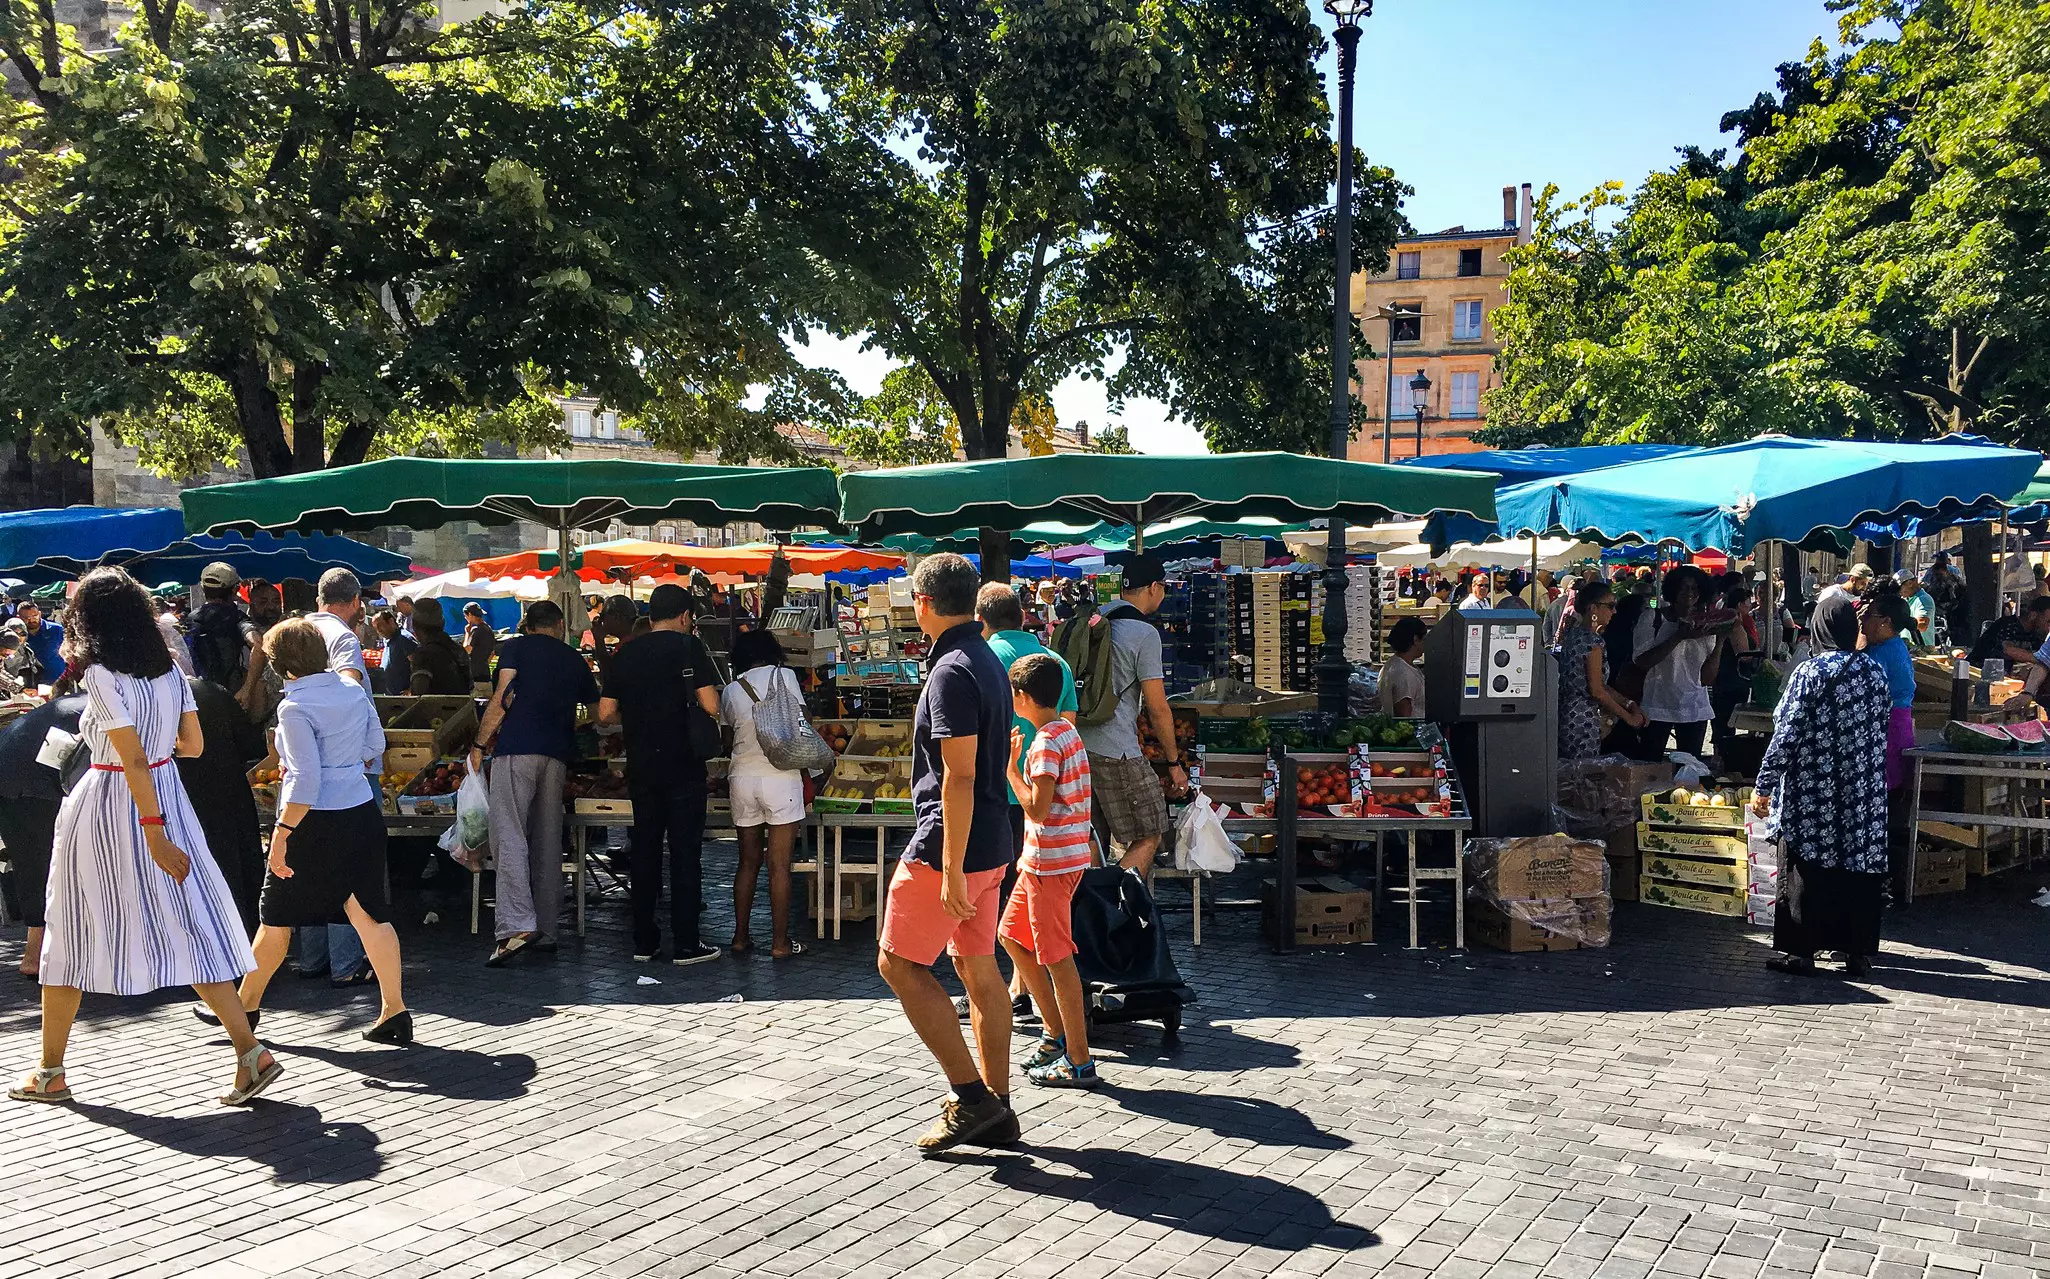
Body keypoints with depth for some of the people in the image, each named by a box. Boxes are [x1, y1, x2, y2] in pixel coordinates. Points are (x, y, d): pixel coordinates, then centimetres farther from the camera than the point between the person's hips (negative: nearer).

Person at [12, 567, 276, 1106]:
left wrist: (154, 836, -19)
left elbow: (133, 761, -19)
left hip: (106, 805, -5)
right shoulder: (169, 669, 4)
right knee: (185, 925, 4)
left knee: (70, 935, 11)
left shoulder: (101, 676, -15)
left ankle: (50, 1072, 23)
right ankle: (251, 1051, -6)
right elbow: (192, 744, 9)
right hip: (167, 794, 6)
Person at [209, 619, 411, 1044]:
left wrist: (280, 837, -18)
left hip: (316, 821, -6)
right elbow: (376, 746, 16)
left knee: (276, 916, 11)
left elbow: (305, 781, -21)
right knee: (368, 911, 5)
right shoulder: (352, 690, 4)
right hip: (362, 813, 6)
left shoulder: (295, 708, -15)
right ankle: (394, 1010, 1)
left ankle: (246, 1005, 28)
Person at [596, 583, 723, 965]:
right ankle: (685, 944, 3)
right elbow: (711, 707, -13)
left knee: (644, 850, 12)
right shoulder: (688, 647, -7)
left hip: (641, 766, 5)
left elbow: (606, 713, 7)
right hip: (683, 765, -5)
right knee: (685, 852, 0)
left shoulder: (625, 653, 7)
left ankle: (644, 941, 17)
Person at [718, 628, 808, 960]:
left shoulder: (731, 691, 8)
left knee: (748, 863, 14)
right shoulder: (784, 676, 0)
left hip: (742, 777, 4)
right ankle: (780, 942, 4)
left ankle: (741, 936, 19)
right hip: (780, 777, -4)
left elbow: (729, 739, 10)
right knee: (779, 866, 1)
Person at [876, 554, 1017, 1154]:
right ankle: (996, 1110, 19)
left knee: (899, 962, 0)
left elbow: (959, 776, -23)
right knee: (979, 969, 13)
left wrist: (951, 870, -23)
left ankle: (972, 1097, 0)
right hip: (992, 843, 9)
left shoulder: (952, 671, -18)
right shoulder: (988, 662, 12)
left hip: (951, 846, -9)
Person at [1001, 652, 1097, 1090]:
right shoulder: (1065, 732, 12)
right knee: (1012, 936, 20)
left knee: (1057, 957, -4)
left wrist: (1010, 769, -13)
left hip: (1051, 862, -10)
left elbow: (1036, 808, -22)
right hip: (1043, 858, 10)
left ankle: (1079, 1062, 3)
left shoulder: (1046, 742, -18)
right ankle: (1058, 1030, 26)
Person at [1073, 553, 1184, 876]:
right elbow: (1158, 708, -8)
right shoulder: (1144, 634, -10)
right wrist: (1174, 763, 2)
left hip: (1078, 744, 8)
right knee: (1148, 838, 1)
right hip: (1116, 752, -8)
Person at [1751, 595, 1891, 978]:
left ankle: (1801, 950, 7)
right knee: (1860, 864, 10)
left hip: (1815, 792, -5)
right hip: (1864, 794, 5)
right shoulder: (1875, 670, 3)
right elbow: (1879, 728, 12)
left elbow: (1787, 735, -14)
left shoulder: (1810, 673, -13)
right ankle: (1857, 950, 17)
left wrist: (1765, 786, -8)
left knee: (1807, 867, 3)